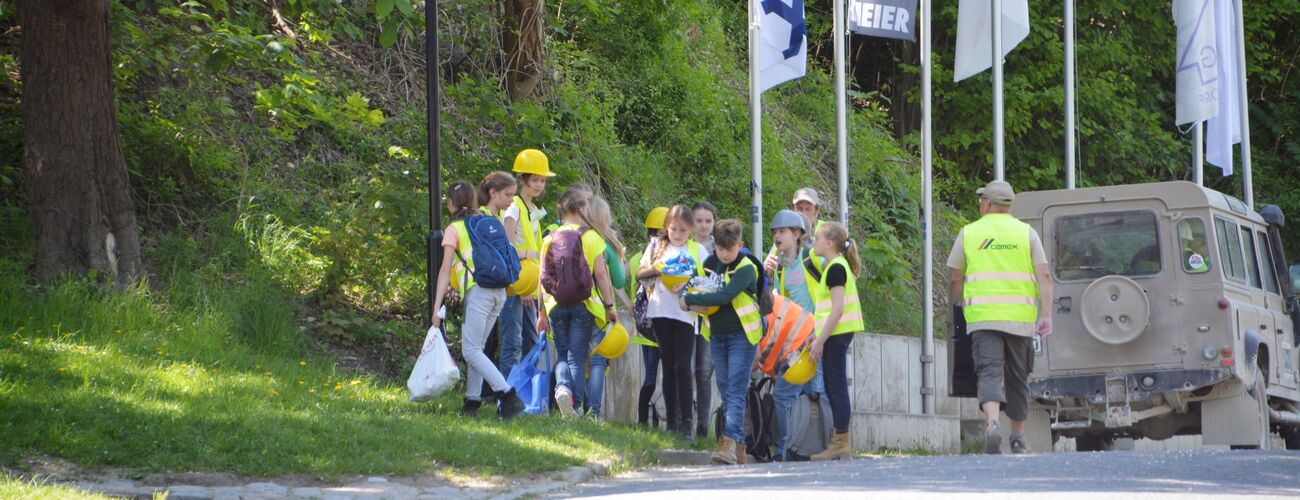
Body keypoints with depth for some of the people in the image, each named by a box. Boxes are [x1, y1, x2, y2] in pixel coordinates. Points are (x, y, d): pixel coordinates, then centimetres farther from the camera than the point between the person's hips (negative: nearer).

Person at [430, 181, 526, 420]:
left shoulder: (454, 230, 2)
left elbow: (445, 270, -3)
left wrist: (437, 306, -5)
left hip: (477, 291, -7)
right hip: (499, 291, 7)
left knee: (471, 351, -7)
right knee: (475, 348, 14)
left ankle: (509, 396, -20)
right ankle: (473, 400, 11)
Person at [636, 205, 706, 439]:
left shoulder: (697, 250, 7)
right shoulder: (657, 247, 12)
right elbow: (639, 273, 11)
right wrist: (654, 268, -8)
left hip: (686, 313, -2)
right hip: (661, 312, 2)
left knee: (683, 367, -11)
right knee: (669, 367, 6)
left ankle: (686, 422, -12)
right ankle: (672, 420, 11)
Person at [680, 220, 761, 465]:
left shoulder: (746, 269, -14)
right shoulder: (711, 262, 7)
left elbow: (724, 296, -26)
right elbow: (693, 286, 16)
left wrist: (689, 300, -20)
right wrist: (694, 304, -8)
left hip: (741, 335, -7)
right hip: (716, 336, 7)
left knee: (735, 391, -15)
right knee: (725, 391, 6)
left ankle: (731, 443, -26)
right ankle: (739, 446, 10)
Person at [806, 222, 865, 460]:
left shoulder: (835, 268, -13)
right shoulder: (838, 266, 17)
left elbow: (837, 308, -19)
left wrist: (820, 340, -18)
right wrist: (820, 338, 18)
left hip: (836, 333, -10)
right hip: (839, 333, 10)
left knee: (836, 387, -8)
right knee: (833, 387, 11)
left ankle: (841, 442, -8)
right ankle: (840, 442, 13)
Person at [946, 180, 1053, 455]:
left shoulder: (969, 233, 5)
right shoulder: (1026, 233, 7)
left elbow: (955, 277, 10)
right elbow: (1044, 275, -2)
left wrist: (965, 306, 26)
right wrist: (1045, 315, -4)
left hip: (982, 317, -1)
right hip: (1020, 317, 1)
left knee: (989, 372, -9)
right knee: (1017, 378, 14)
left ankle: (992, 422, -34)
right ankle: (1018, 437, 22)